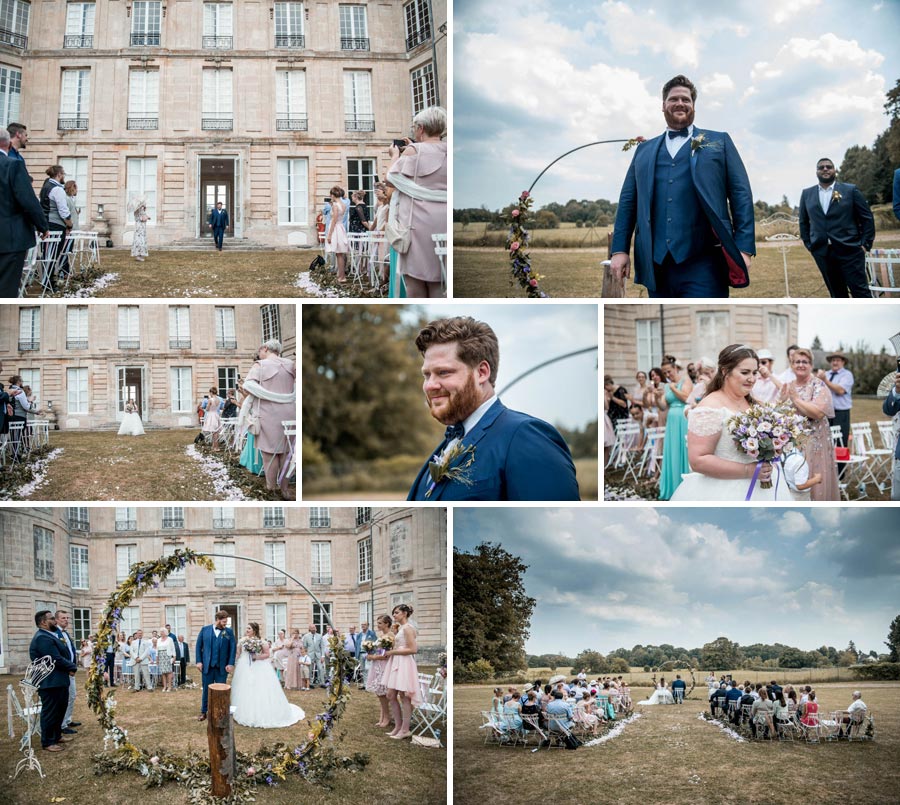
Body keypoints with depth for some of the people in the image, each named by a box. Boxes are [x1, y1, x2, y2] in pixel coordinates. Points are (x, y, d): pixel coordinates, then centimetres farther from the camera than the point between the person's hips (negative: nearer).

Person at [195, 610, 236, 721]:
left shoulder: (229, 631, 0)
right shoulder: (205, 629, 1)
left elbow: (233, 648, -2)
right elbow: (198, 646, 4)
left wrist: (231, 664, -9)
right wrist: (199, 661, -3)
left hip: (222, 667, 0)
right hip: (207, 666, 0)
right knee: (206, 690, 9)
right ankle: (203, 712, 20)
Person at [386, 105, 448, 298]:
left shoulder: (414, 151, -8)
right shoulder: (448, 152, 9)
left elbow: (391, 179, -1)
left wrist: (396, 156, 14)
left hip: (418, 220, -5)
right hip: (443, 221, 5)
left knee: (414, 278, -2)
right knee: (437, 281, 8)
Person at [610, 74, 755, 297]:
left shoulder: (719, 142, 13)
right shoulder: (645, 150, 21)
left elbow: (741, 194, 6)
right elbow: (627, 200, 17)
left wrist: (744, 247, -6)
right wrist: (619, 249, 6)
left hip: (703, 263, -3)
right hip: (657, 264, 3)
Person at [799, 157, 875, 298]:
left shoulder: (850, 190, 3)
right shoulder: (807, 194, 11)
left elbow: (867, 218, 3)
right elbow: (804, 221, 18)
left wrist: (865, 244, -3)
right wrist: (808, 244, 9)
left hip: (849, 250, -3)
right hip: (822, 253, 3)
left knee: (861, 292, -6)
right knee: (837, 294, 7)